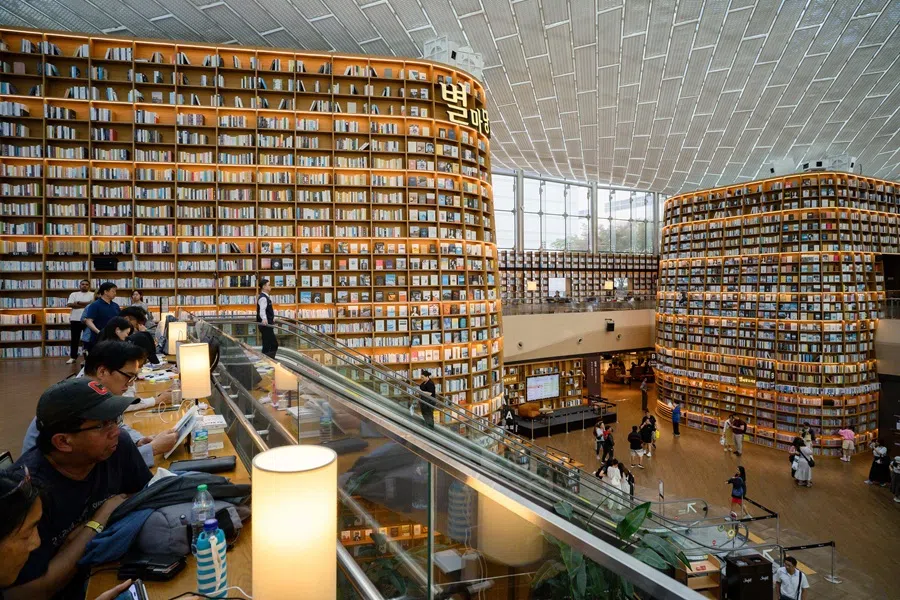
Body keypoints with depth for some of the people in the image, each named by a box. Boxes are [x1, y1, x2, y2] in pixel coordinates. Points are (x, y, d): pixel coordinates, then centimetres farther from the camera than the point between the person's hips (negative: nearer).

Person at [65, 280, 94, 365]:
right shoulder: (74, 294, 10)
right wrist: (85, 305, -10)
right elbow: (69, 304, -5)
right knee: (74, 339, 7)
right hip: (75, 319, 2)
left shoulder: (93, 294, 4)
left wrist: (78, 303, -9)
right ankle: (73, 357, 13)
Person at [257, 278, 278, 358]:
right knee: (267, 346, -7)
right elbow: (262, 310, -34)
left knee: (274, 344, 16)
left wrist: (272, 318, 46)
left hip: (268, 325, 11)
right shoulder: (263, 298, -17)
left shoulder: (266, 297, 14)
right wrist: (264, 319, -53)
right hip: (265, 325, -11)